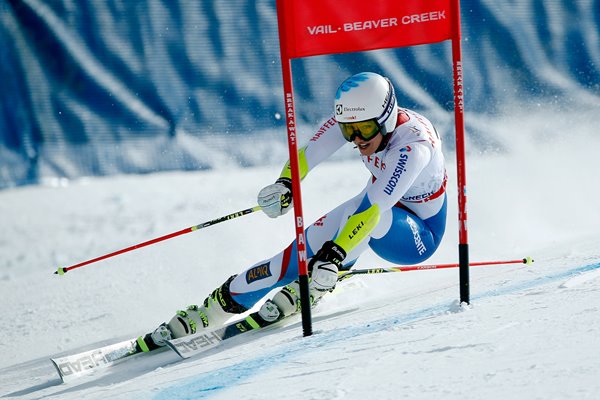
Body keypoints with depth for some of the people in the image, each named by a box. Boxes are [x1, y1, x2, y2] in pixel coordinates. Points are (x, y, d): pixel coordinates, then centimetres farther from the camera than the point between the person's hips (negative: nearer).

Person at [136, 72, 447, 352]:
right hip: (380, 206, 6)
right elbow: (307, 154, -19)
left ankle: (307, 291, -23)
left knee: (370, 209, -36)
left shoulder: (414, 145, -35)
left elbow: (374, 208, -45)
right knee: (308, 247, -15)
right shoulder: (354, 115, -17)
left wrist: (335, 255, -54)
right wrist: (285, 185, -41)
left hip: (418, 238, -6)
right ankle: (215, 308, -11)